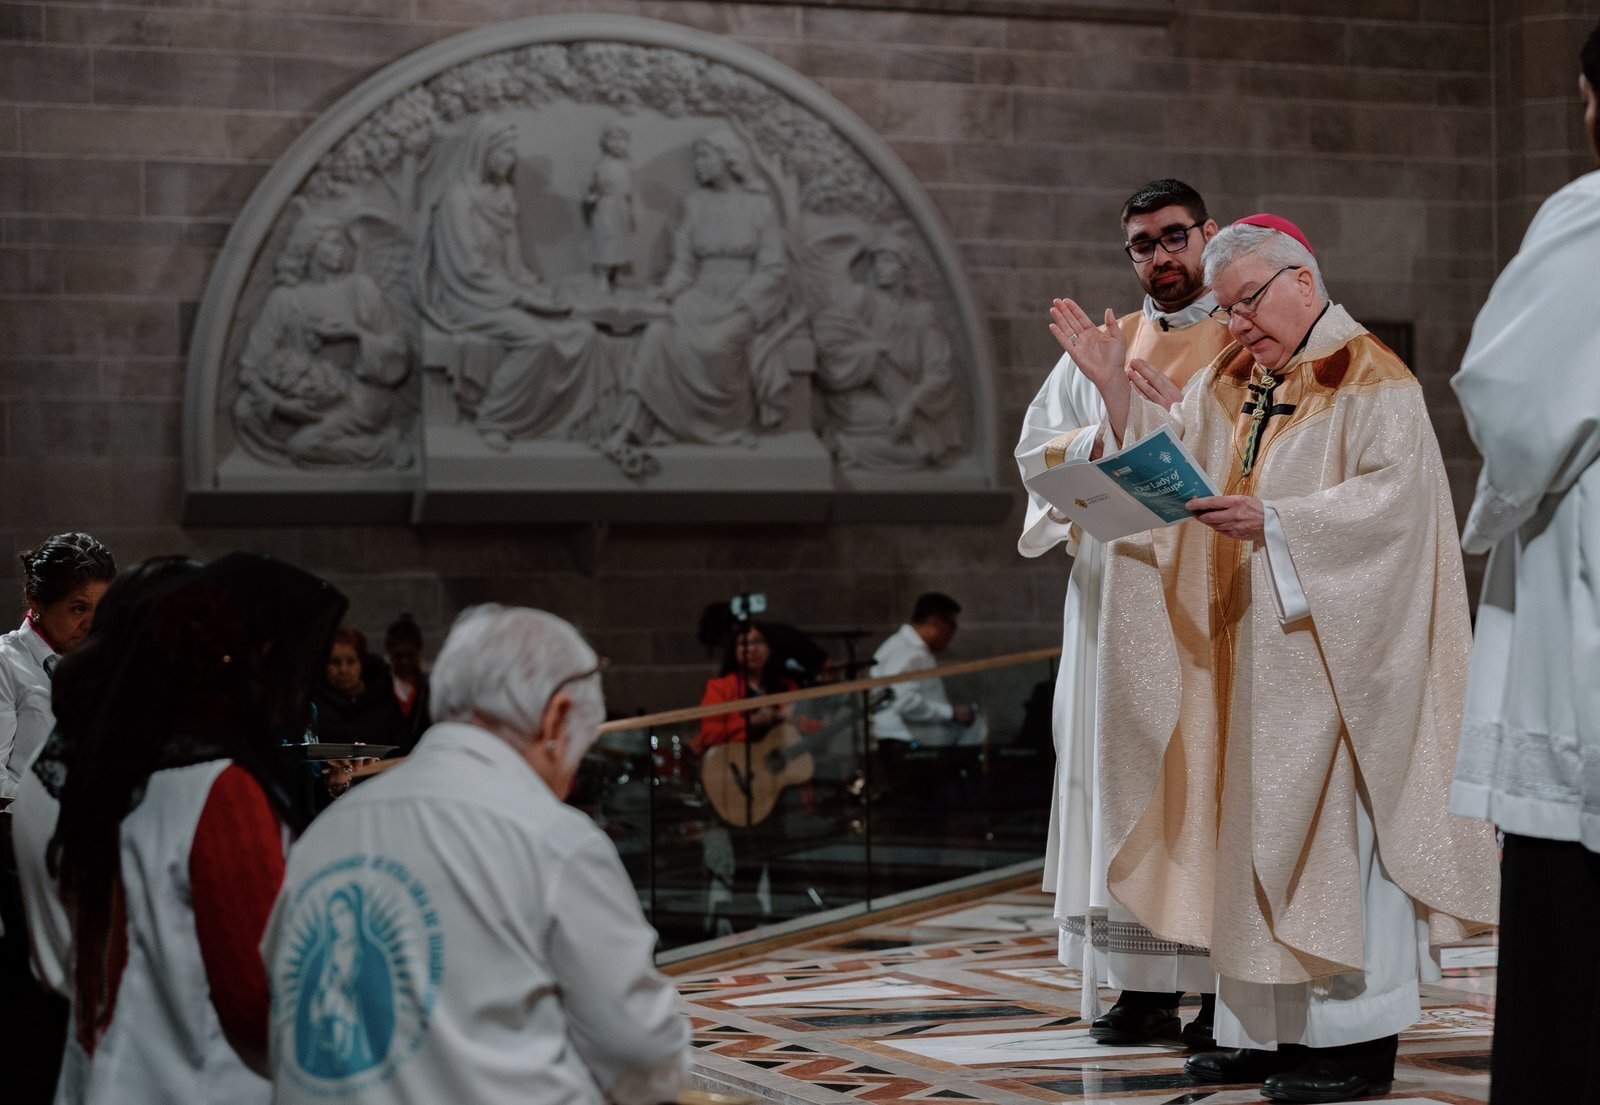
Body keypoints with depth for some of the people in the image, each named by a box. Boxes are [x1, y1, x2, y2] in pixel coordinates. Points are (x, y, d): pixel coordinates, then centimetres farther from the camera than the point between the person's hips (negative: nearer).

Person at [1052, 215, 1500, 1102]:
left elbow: (1394, 497, -19)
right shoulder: (1230, 387, 16)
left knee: (1337, 824, -7)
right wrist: (1114, 386, 1)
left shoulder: (1370, 382, -7)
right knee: (1256, 828, 6)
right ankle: (1272, 1029, 11)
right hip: (1250, 650, 8)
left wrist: (1277, 520, -26)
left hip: (1332, 648, -8)